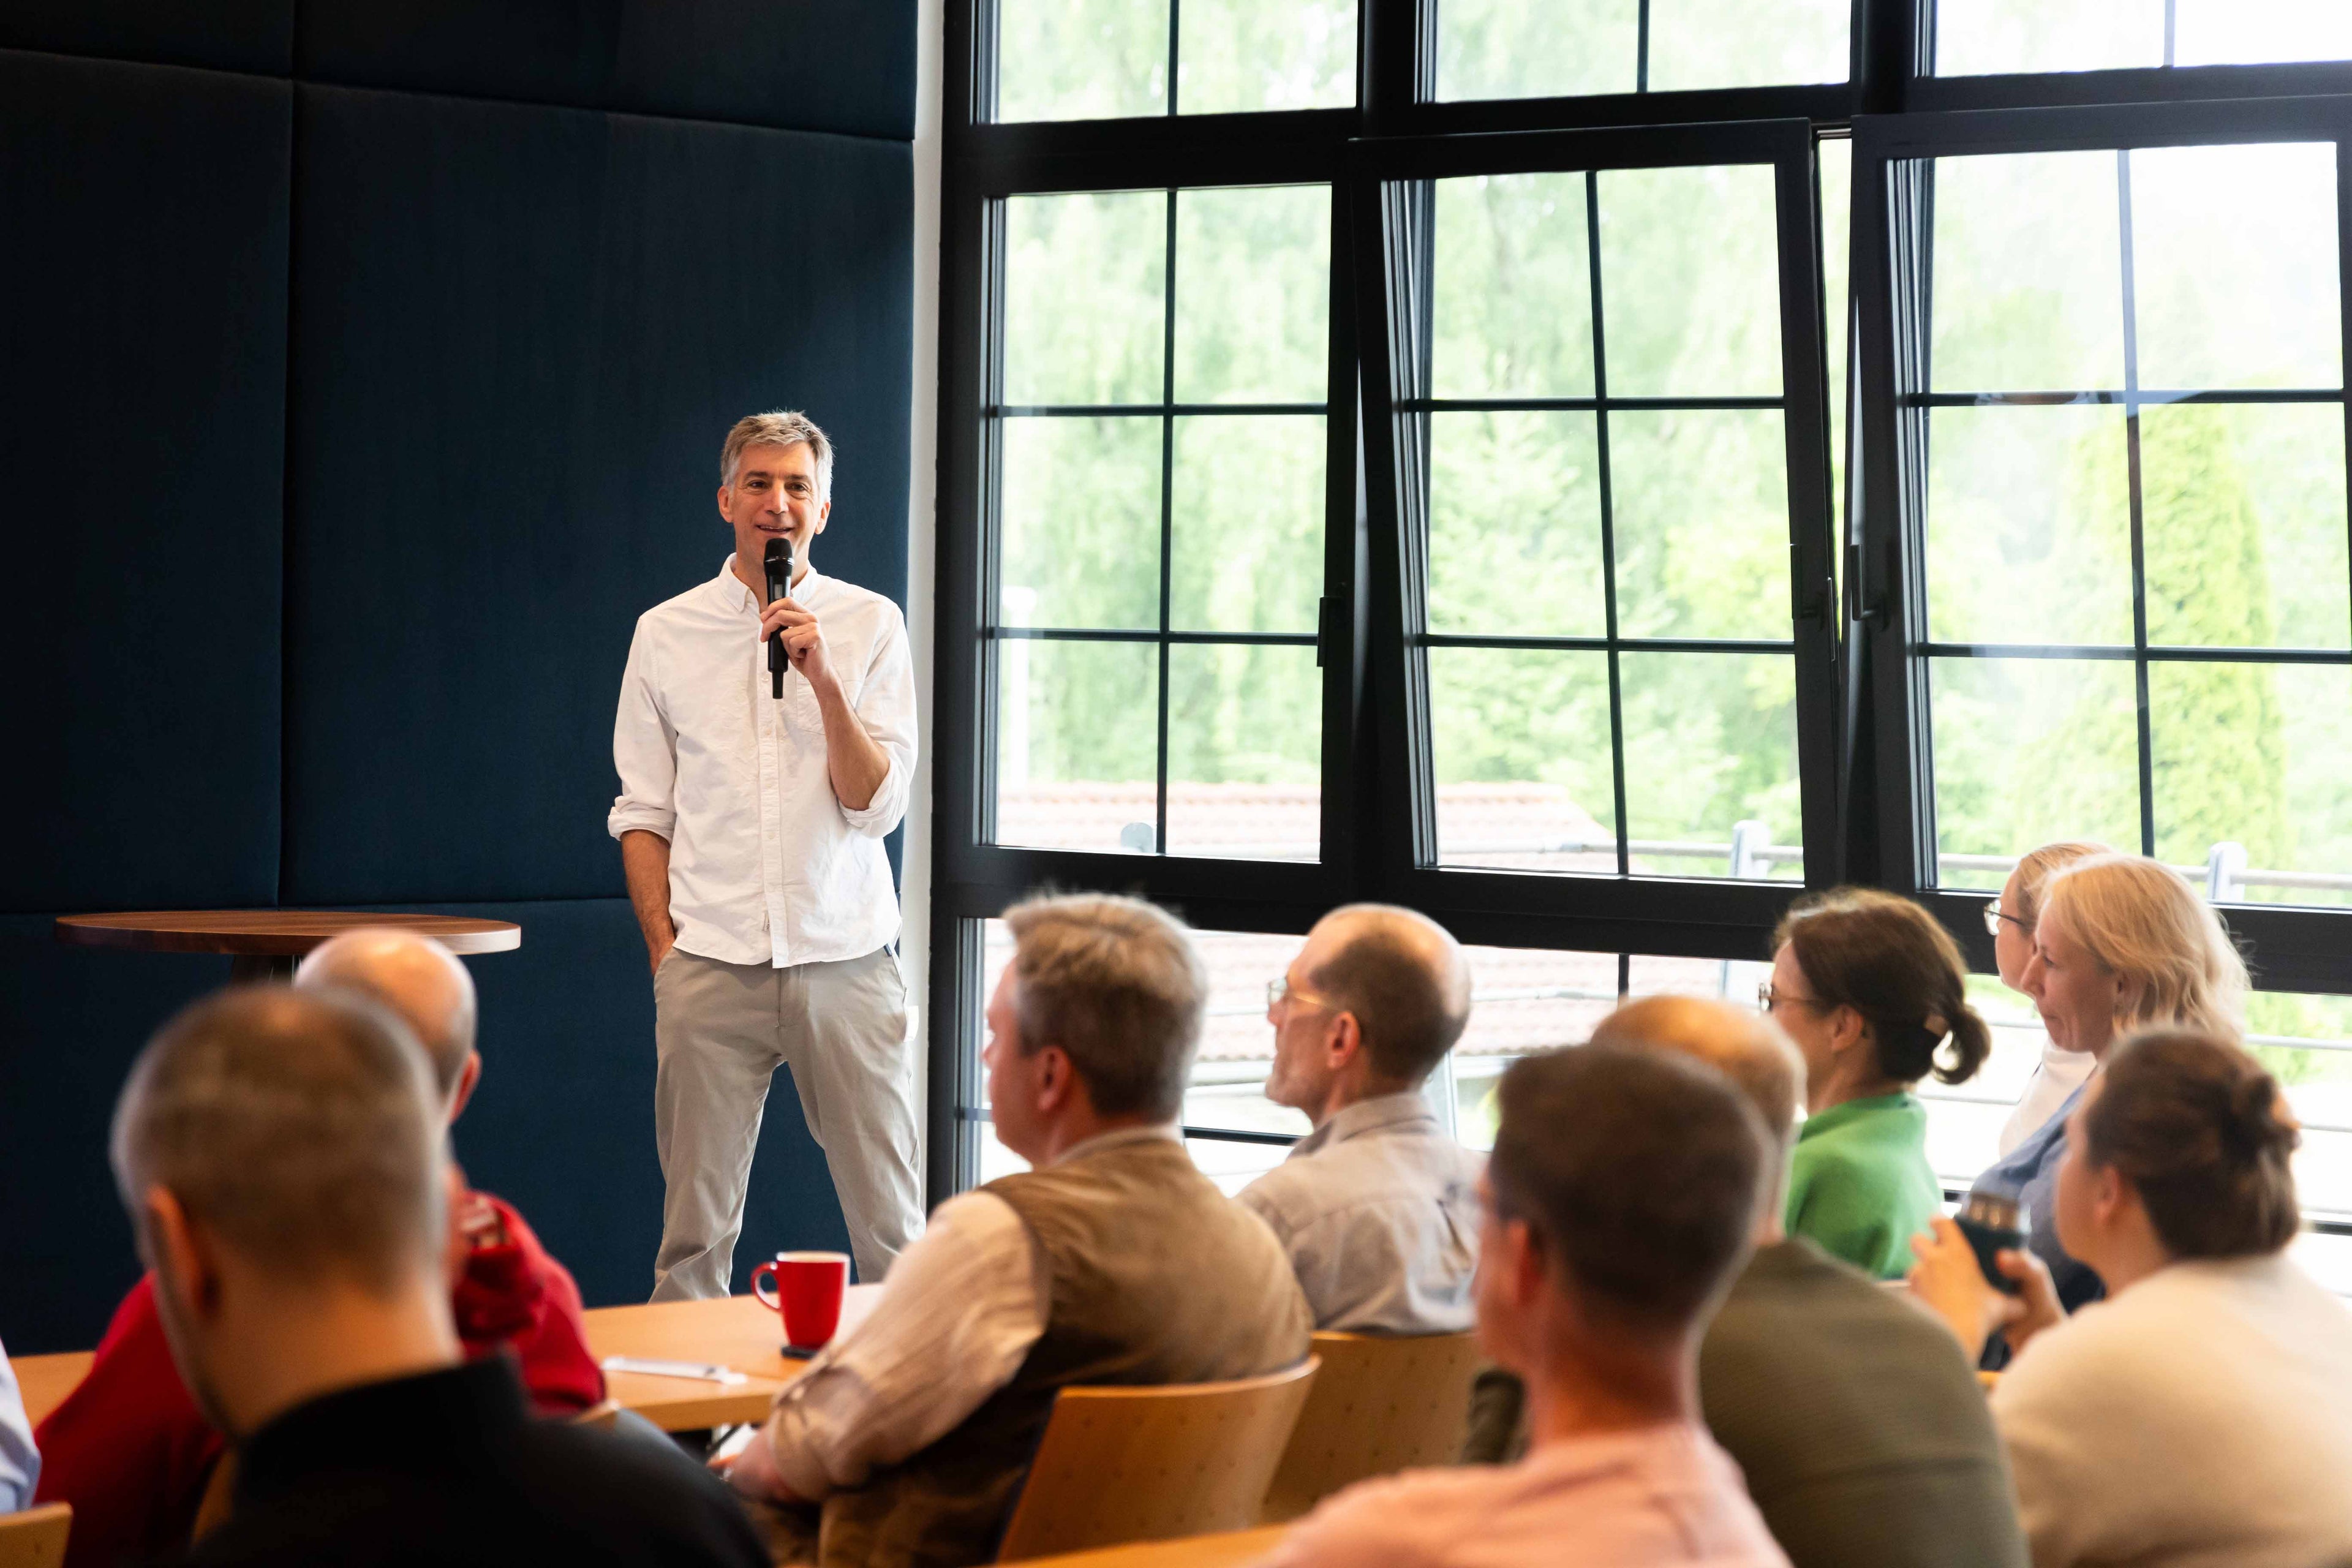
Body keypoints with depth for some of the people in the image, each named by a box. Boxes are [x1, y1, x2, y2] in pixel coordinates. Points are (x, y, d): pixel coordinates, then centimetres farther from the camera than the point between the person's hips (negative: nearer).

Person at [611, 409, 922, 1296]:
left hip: (847, 958, 0)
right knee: (694, 1229, -1)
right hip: (712, 967, 0)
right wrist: (664, 952, 1)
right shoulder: (665, 635, 8)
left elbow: (876, 806, -2)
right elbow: (643, 814, 10)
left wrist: (822, 677, -12)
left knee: (891, 1225, -1)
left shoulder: (870, 626, 5)